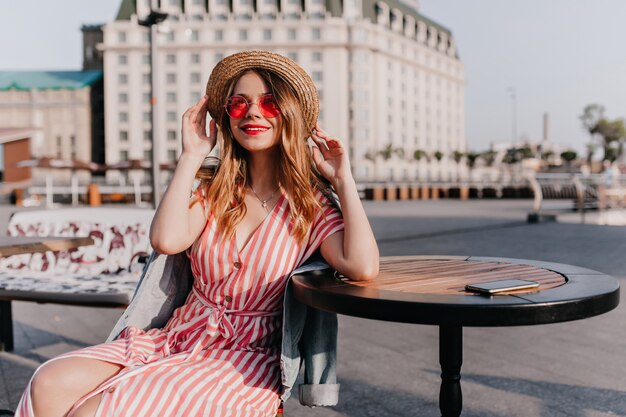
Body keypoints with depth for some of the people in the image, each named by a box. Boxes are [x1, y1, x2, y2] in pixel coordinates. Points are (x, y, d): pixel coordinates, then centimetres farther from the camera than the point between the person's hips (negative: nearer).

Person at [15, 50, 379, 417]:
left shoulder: (310, 203, -1)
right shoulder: (214, 189, 9)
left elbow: (363, 268, -19)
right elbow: (166, 240, -12)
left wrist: (343, 179, -10)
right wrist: (192, 155, -3)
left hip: (244, 360, -4)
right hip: (178, 339, 4)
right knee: (51, 383, -21)